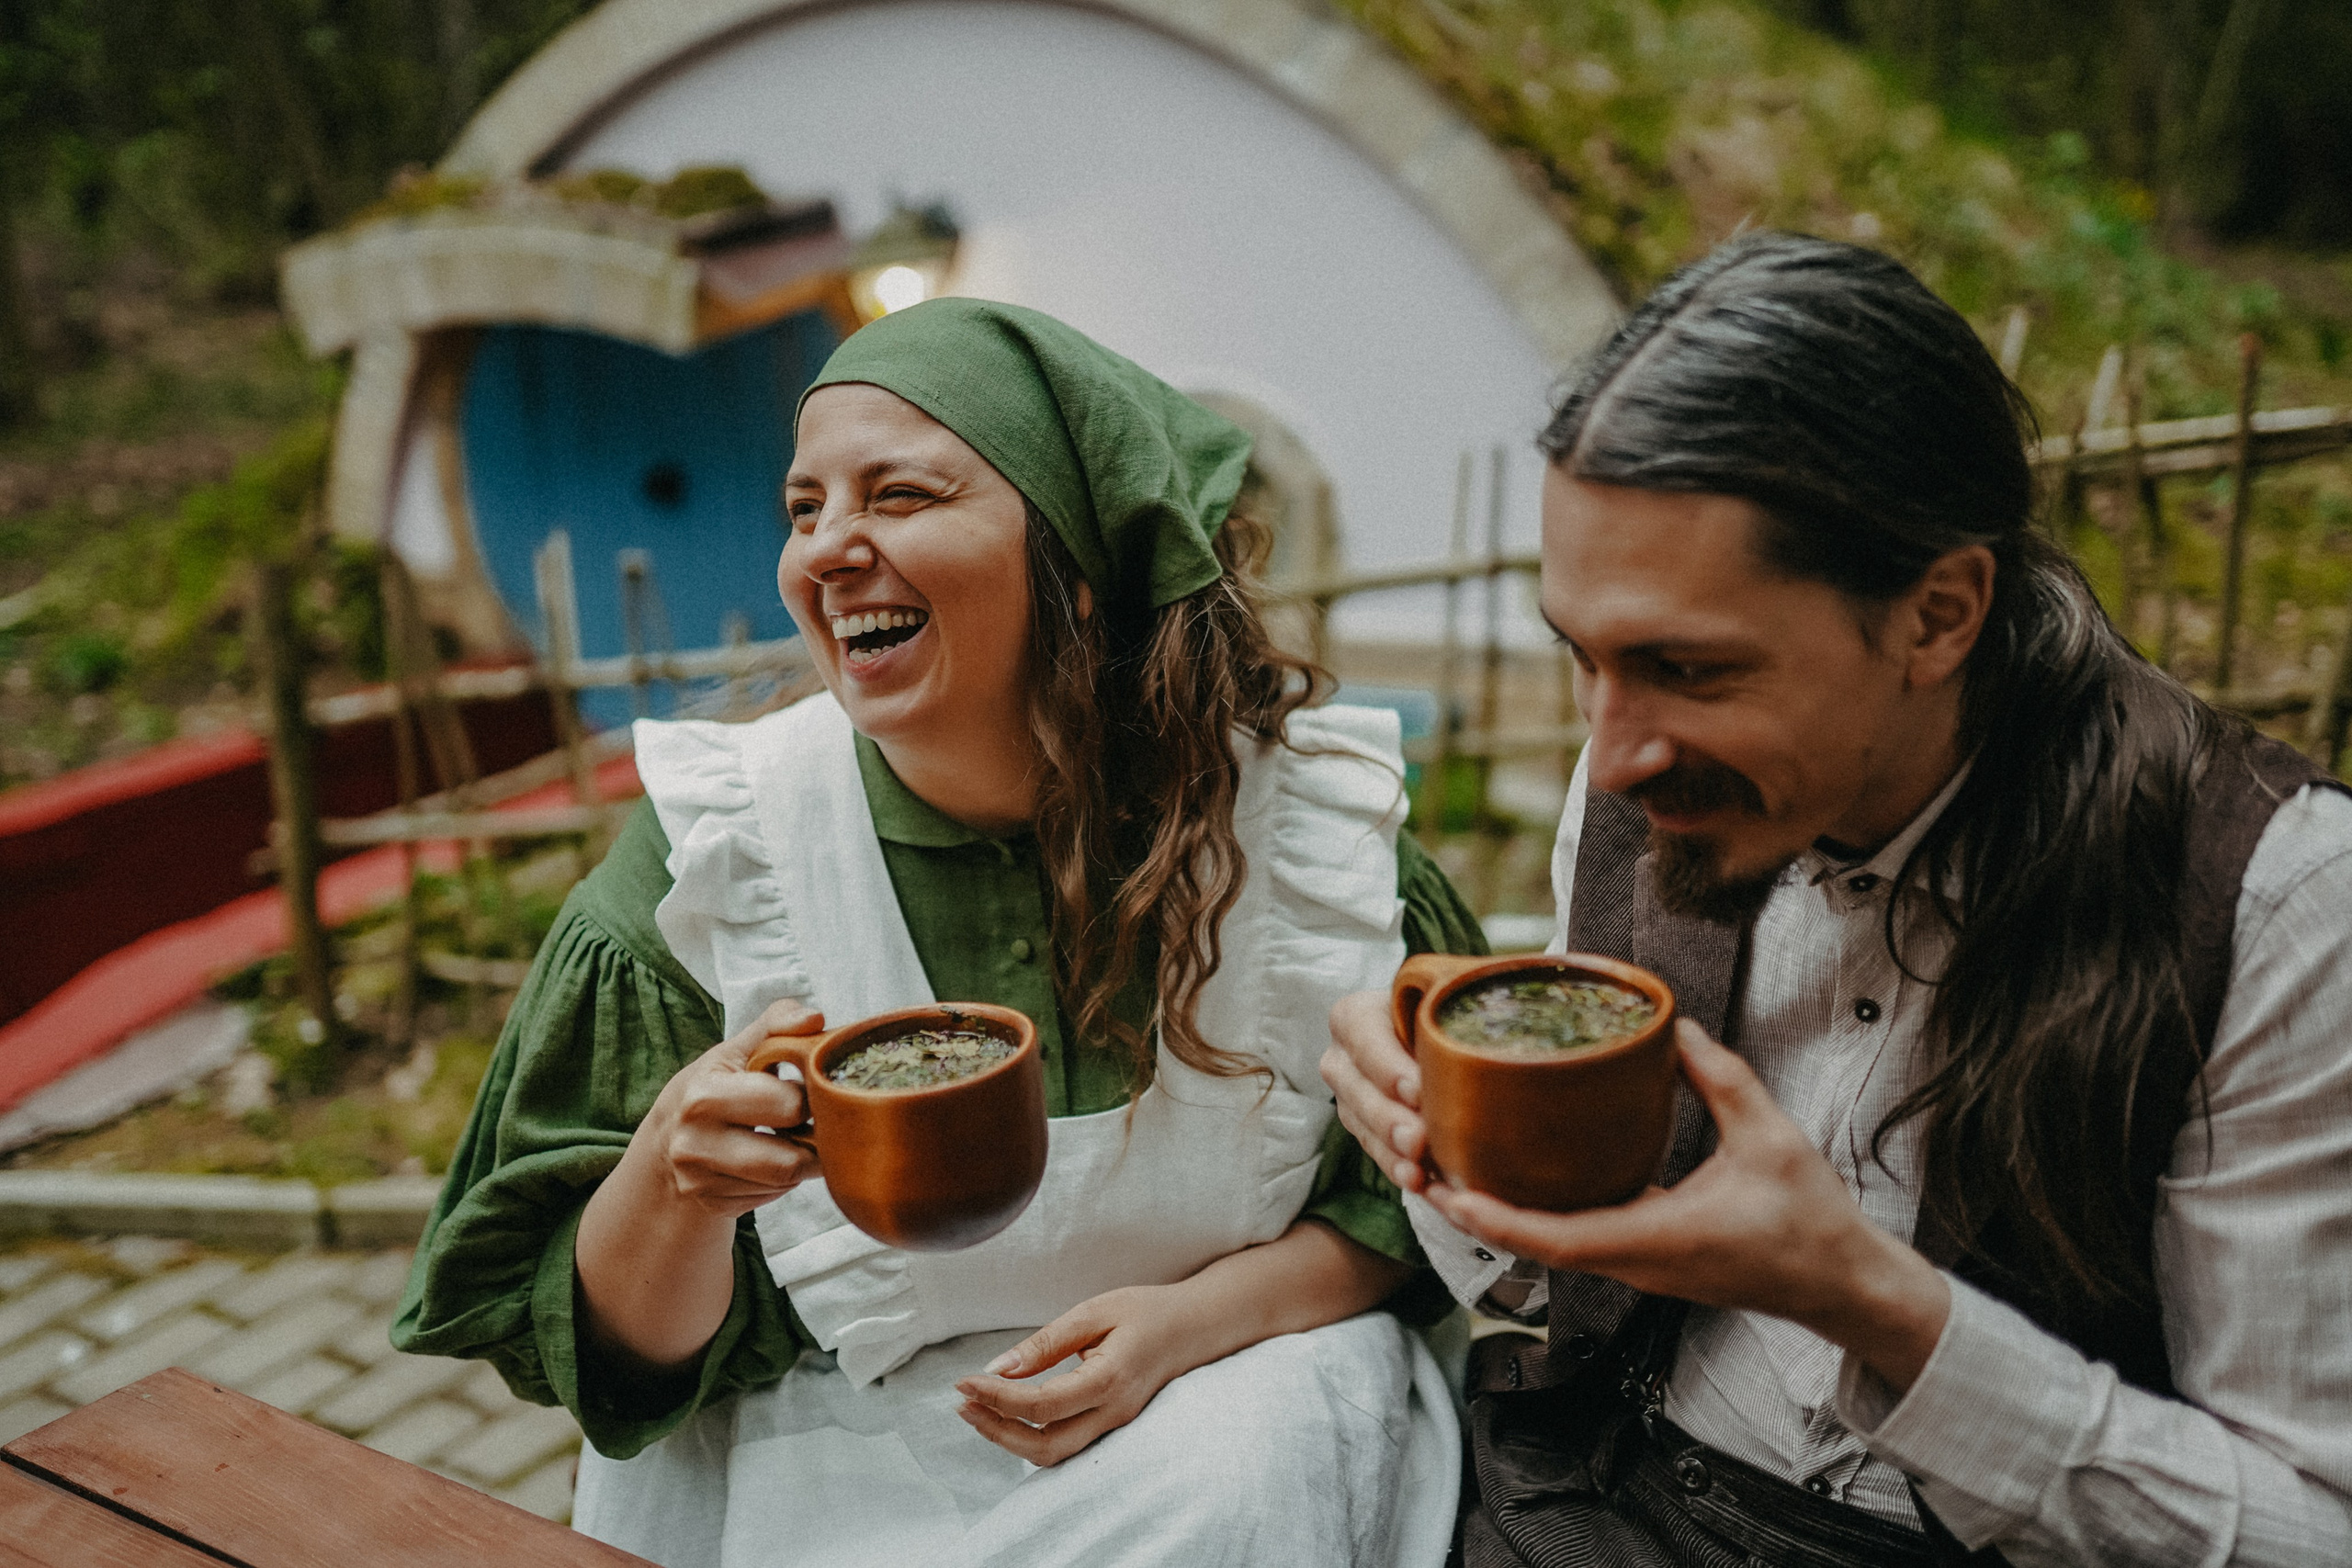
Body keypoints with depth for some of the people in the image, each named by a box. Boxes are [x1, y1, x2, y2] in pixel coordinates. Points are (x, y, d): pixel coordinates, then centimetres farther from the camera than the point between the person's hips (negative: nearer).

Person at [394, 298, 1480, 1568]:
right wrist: (674, 1183, -27)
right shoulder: (712, 846, -10)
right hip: (848, 1437, 0)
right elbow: (625, 1348, -4)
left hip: (1219, 1393, 1)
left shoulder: (1302, 810, -9)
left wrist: (1195, 1318, -13)